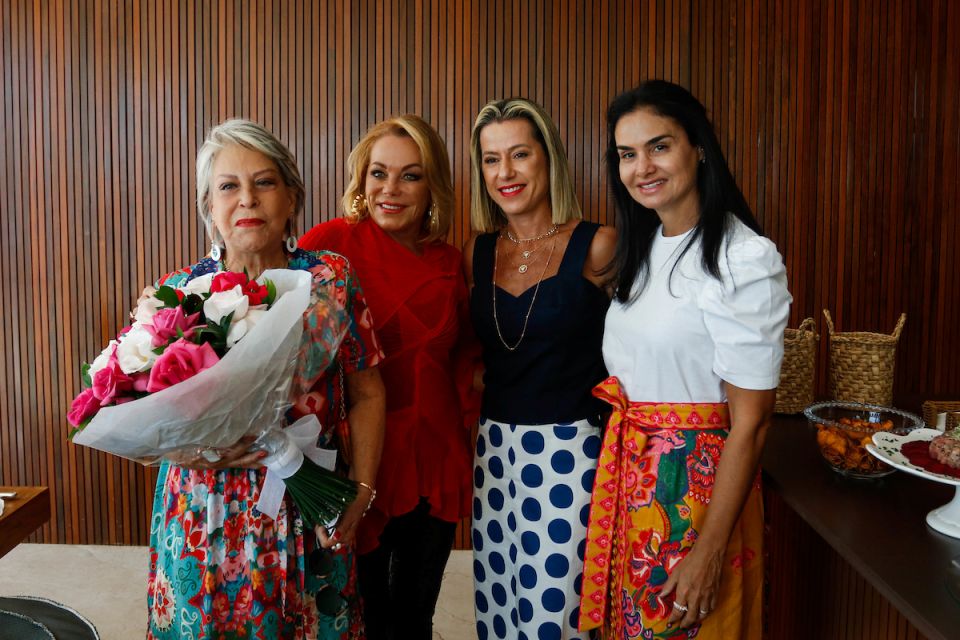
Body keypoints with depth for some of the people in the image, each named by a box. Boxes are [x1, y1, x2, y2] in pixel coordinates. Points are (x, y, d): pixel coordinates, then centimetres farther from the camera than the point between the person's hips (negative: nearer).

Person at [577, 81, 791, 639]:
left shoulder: (745, 259, -19)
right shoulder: (644, 248, 6)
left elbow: (750, 423, -19)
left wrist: (709, 552, -18)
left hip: (696, 483, -7)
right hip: (629, 475, 7)